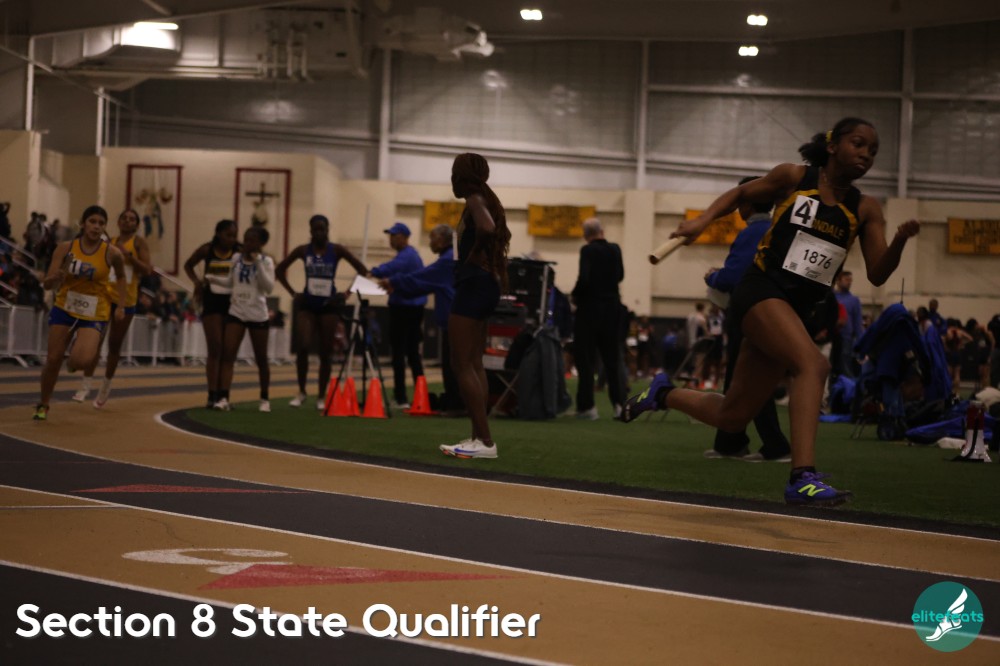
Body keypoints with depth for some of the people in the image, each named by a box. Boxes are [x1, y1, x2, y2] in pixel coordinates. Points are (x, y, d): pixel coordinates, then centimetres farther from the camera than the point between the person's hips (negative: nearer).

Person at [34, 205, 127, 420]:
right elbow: (47, 284, -10)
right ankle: (43, 404, 24)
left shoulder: (112, 253, -12)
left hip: (94, 314, -1)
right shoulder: (65, 248, -10)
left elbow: (121, 277, 10)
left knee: (81, 361, -23)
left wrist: (121, 306, 3)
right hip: (64, 308, 2)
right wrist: (58, 276, -31)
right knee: (53, 359, 1)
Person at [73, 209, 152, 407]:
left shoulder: (139, 243, 0)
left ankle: (106, 387, 27)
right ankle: (85, 387, -12)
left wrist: (128, 255, -21)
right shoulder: (109, 243, 10)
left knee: (115, 345, 9)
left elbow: (147, 269, -10)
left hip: (126, 300, -2)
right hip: (105, 296, 2)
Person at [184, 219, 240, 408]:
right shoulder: (207, 250, -3)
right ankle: (212, 395, -6)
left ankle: (222, 394, 15)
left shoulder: (240, 252, -6)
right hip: (212, 302, -1)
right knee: (215, 348, -6)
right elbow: (188, 265, 11)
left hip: (232, 302, 1)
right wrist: (196, 281, -5)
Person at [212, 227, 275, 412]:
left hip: (258, 315, -2)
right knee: (227, 355, -11)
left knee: (261, 359, 8)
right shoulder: (236, 258, 5)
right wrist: (213, 278, 0)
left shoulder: (265, 261, -4)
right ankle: (223, 398, -16)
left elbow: (269, 287, -15)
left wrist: (258, 263, -21)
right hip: (236, 313, 2)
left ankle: (265, 399, 23)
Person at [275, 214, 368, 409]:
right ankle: (301, 392, 4)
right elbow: (280, 270, 10)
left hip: (328, 306, 0)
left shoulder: (337, 250, -4)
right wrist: (293, 293, 2)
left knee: (325, 353, 4)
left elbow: (362, 270, -1)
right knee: (302, 347, -14)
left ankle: (322, 397, 15)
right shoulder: (303, 250, 0)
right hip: (307, 305, 0)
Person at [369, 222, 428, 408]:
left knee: (399, 354, -7)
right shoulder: (412, 254, 18)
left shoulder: (405, 256, -15)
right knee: (413, 353, 13)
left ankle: (400, 398, -7)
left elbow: (388, 268, -32)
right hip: (414, 307, 10)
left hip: (403, 307, -10)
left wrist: (369, 272, -30)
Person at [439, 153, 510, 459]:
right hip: (487, 285, 10)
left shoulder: (474, 200, -12)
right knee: (474, 364, 12)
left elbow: (486, 227, -31)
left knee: (462, 364, -9)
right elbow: (498, 232, 28)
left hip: (473, 283, -10)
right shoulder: (487, 199, 16)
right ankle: (479, 437, 12)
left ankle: (485, 440, -14)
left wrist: (473, 254, -16)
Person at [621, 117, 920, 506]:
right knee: (812, 365, -33)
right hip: (761, 290, -6)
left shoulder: (865, 210, 7)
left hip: (798, 310, 6)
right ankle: (803, 478, -40)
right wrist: (703, 220, -1)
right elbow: (741, 194, 15)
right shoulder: (794, 178, 0)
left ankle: (663, 393, 38)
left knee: (731, 417, 10)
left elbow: (877, 275, 0)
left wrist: (900, 241, -18)